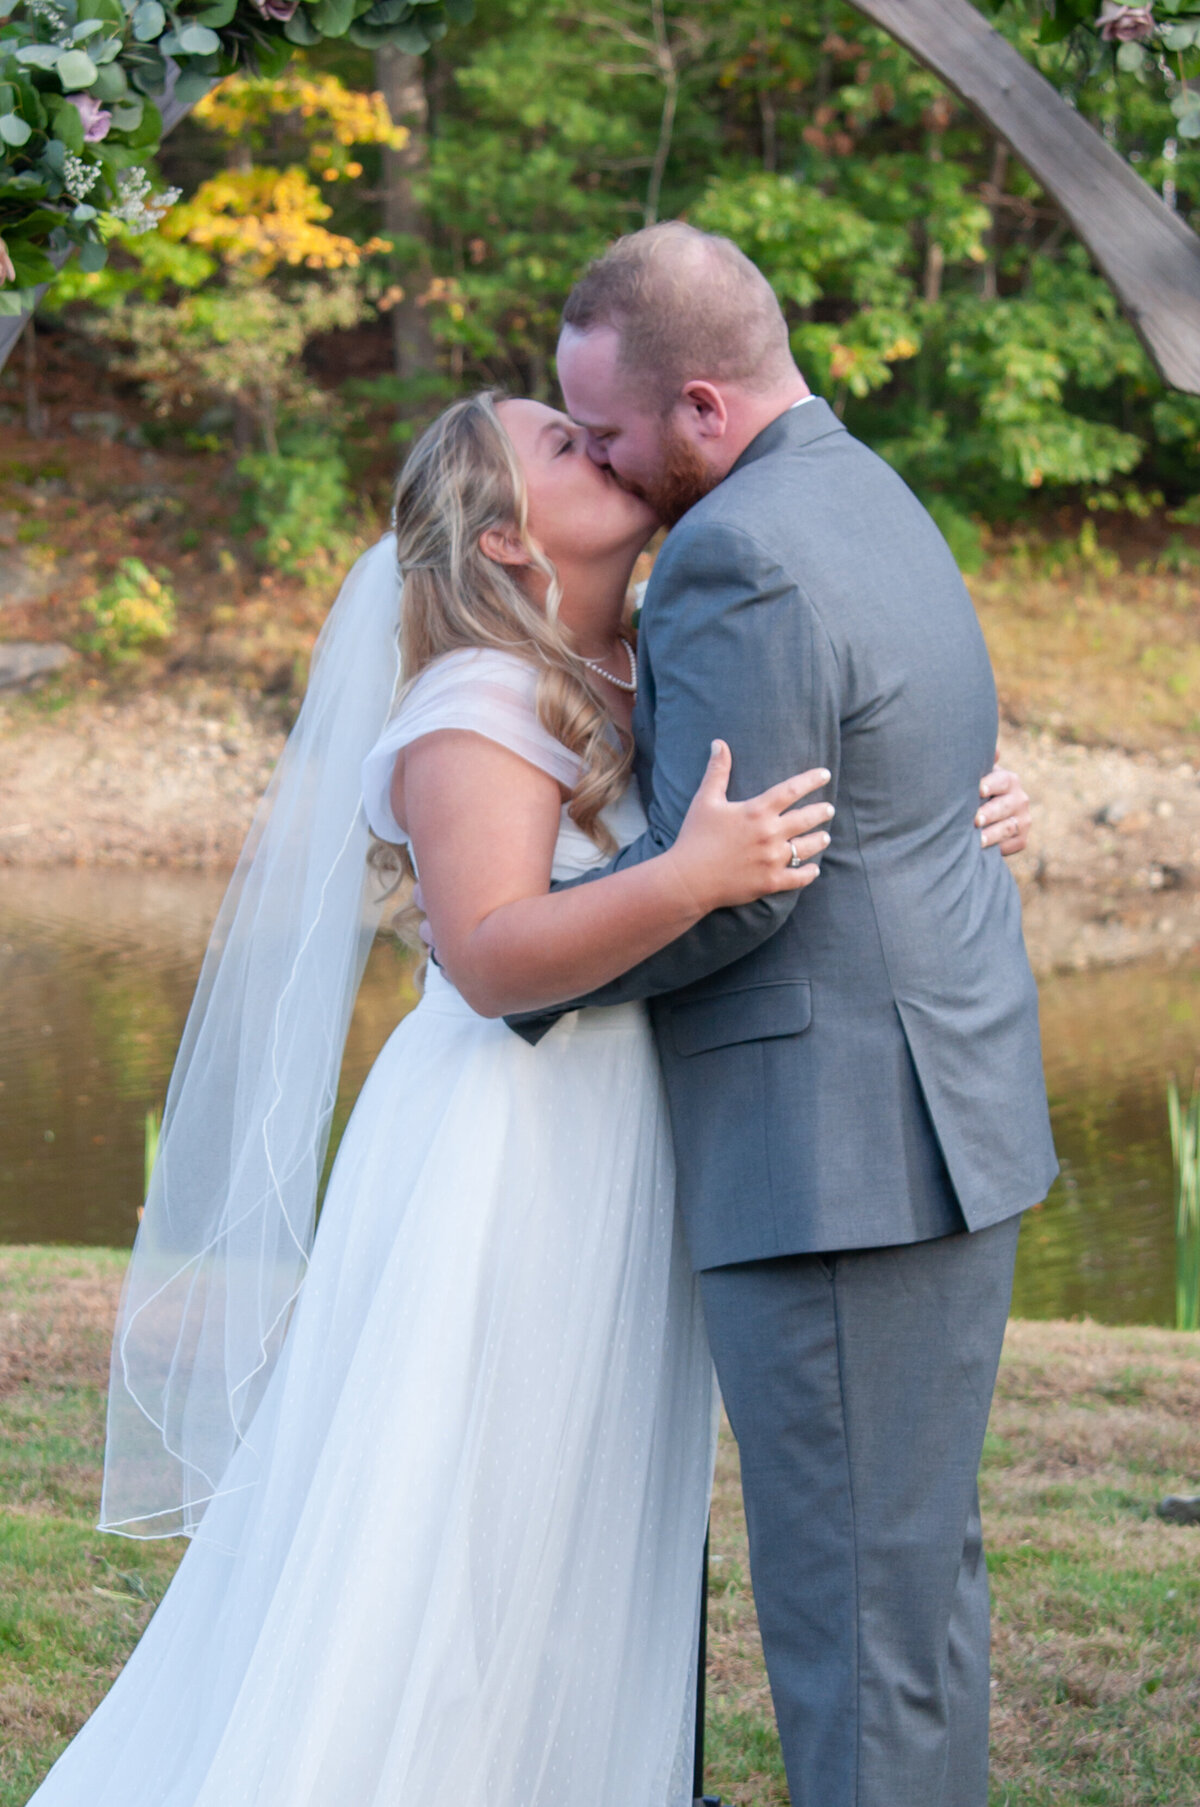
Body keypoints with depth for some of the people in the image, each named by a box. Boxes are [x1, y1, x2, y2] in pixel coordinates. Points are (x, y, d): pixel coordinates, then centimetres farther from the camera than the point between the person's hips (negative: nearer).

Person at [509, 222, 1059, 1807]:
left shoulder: (742, 562, -17)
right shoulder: (864, 497, 15)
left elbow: (719, 886, -20)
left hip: (840, 1149, -10)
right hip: (944, 1104, 10)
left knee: (853, 1592, -4)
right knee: (917, 1558, 15)